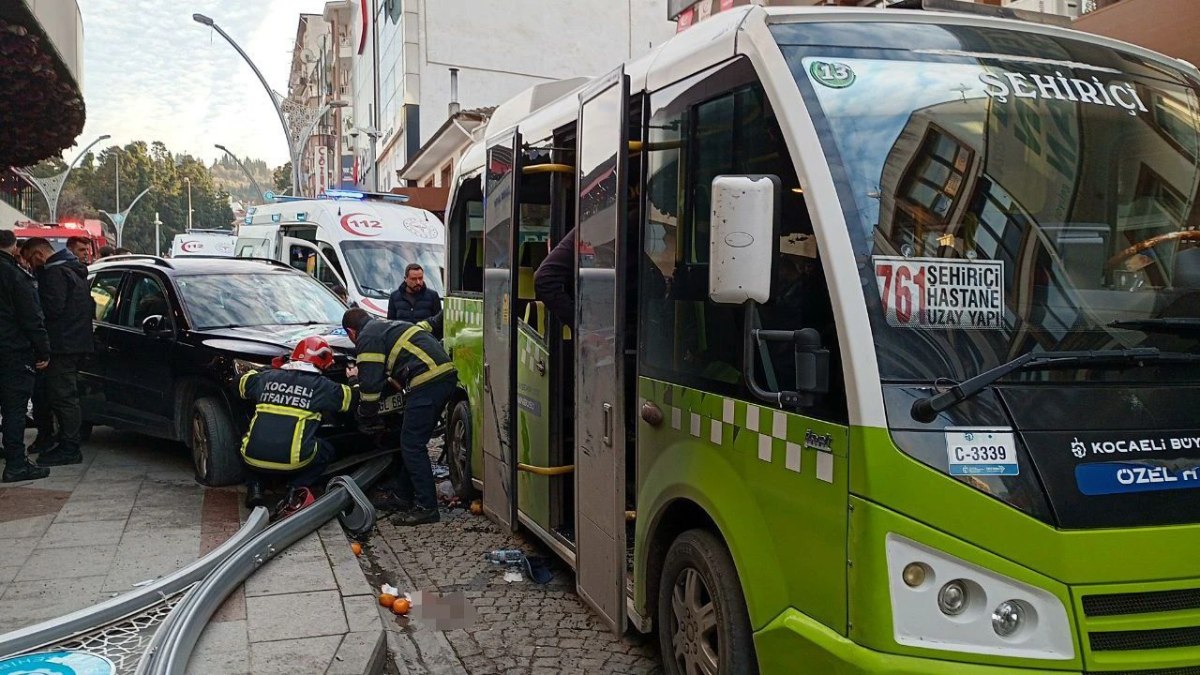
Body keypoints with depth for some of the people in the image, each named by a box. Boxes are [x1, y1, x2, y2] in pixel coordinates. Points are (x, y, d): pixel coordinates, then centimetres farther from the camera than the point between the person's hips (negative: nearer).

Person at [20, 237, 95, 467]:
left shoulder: (54, 273, -12)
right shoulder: (72, 269, 21)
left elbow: (53, 307, -21)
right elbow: (90, 307, 23)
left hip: (63, 345, -11)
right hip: (78, 342, 11)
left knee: (62, 397, -7)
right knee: (66, 395, 14)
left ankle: (69, 449, -5)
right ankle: (67, 445, 20)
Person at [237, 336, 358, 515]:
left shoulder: (266, 377, 11)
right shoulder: (321, 386, 2)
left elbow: (242, 384, 31)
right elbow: (351, 398, 15)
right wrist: (354, 380, 36)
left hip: (253, 458, 4)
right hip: (292, 460, -3)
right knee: (326, 451, 25)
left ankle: (255, 486, 15)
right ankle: (298, 489, 2)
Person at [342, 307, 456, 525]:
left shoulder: (368, 338, 1)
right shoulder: (388, 327, 30)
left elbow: (370, 381, -4)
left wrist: (367, 411, 11)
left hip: (427, 382, -10)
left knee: (412, 446, -4)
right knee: (412, 442, 21)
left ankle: (426, 508, -4)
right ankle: (404, 495, 32)